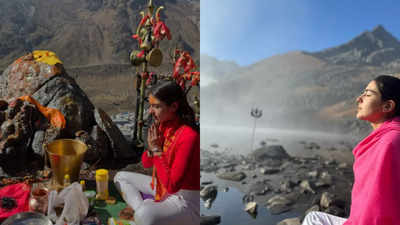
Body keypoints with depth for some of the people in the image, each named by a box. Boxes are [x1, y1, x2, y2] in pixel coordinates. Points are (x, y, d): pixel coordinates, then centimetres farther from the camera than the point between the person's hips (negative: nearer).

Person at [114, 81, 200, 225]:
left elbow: (171, 186, -27)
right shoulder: (163, 126, -4)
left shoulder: (189, 136, -27)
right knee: (120, 177, 13)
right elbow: (146, 163, 8)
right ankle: (140, 208, -5)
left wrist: (157, 150, -22)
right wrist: (151, 149, -13)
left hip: (186, 201, -8)